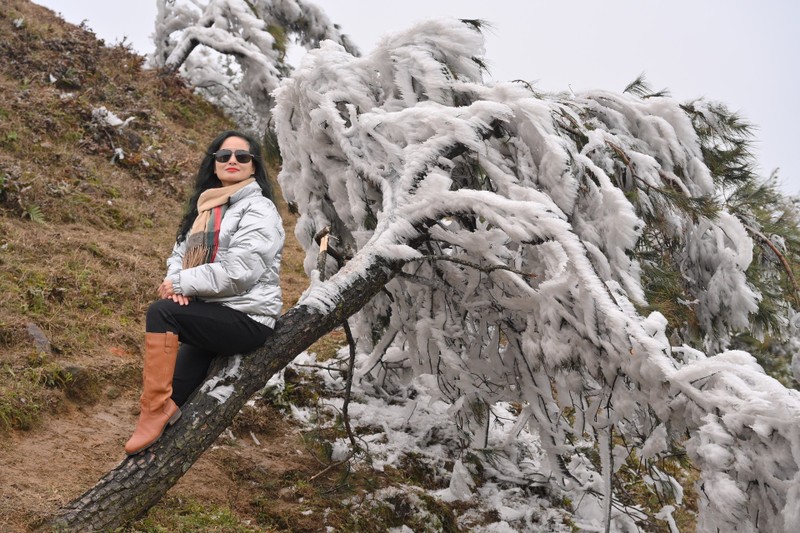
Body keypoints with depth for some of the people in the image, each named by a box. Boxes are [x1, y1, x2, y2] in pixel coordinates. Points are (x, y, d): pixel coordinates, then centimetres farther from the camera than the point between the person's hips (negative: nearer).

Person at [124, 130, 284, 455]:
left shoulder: (258, 209, -7)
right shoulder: (207, 206, 18)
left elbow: (238, 273, -19)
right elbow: (180, 253, 16)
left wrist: (182, 283, -13)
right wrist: (175, 282, -8)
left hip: (247, 318, -7)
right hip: (210, 315, 8)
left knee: (161, 313, -24)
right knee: (177, 391, -1)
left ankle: (155, 409, -20)